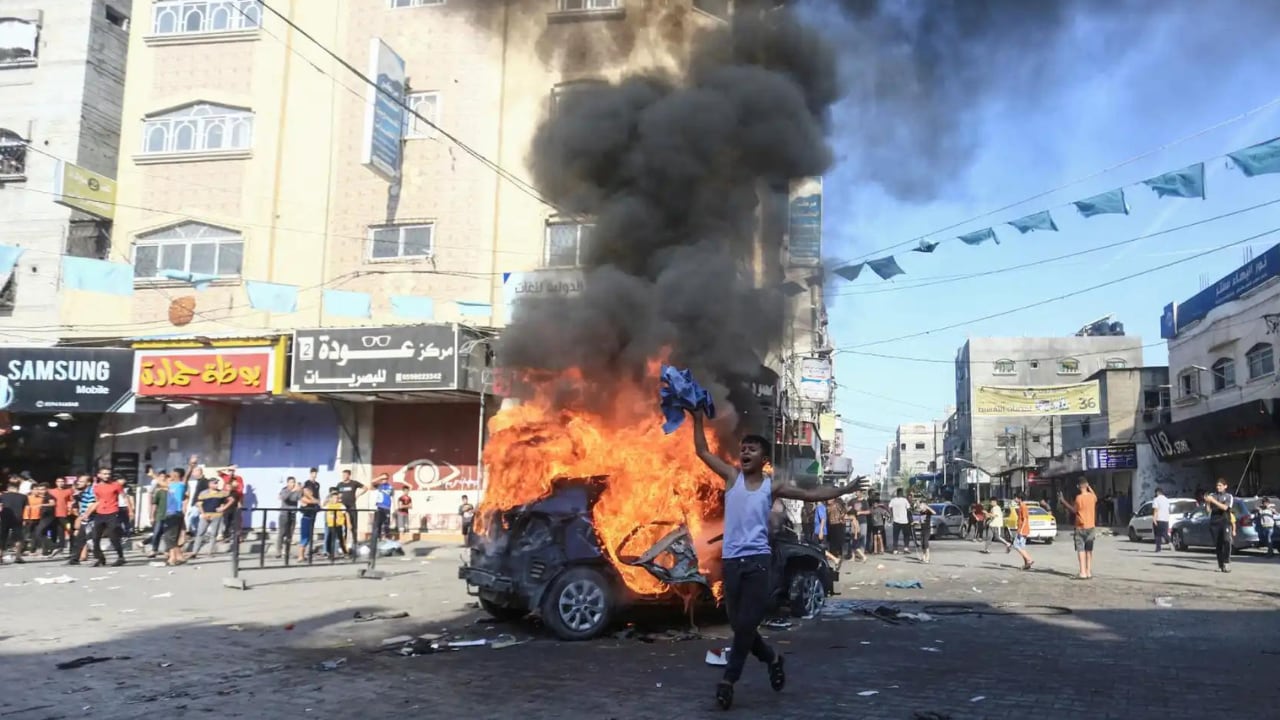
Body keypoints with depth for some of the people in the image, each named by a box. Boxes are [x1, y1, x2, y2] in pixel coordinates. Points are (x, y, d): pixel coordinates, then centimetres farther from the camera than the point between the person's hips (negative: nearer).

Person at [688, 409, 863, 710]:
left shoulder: (772, 485, 6)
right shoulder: (732, 476, 8)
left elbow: (811, 494, 11)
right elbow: (703, 451, 7)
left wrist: (845, 489, 8)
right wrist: (698, 419, 2)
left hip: (757, 560, -2)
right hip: (731, 560, 2)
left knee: (747, 623, -5)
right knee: (738, 624, 8)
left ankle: (729, 679, 6)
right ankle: (771, 658, 32)